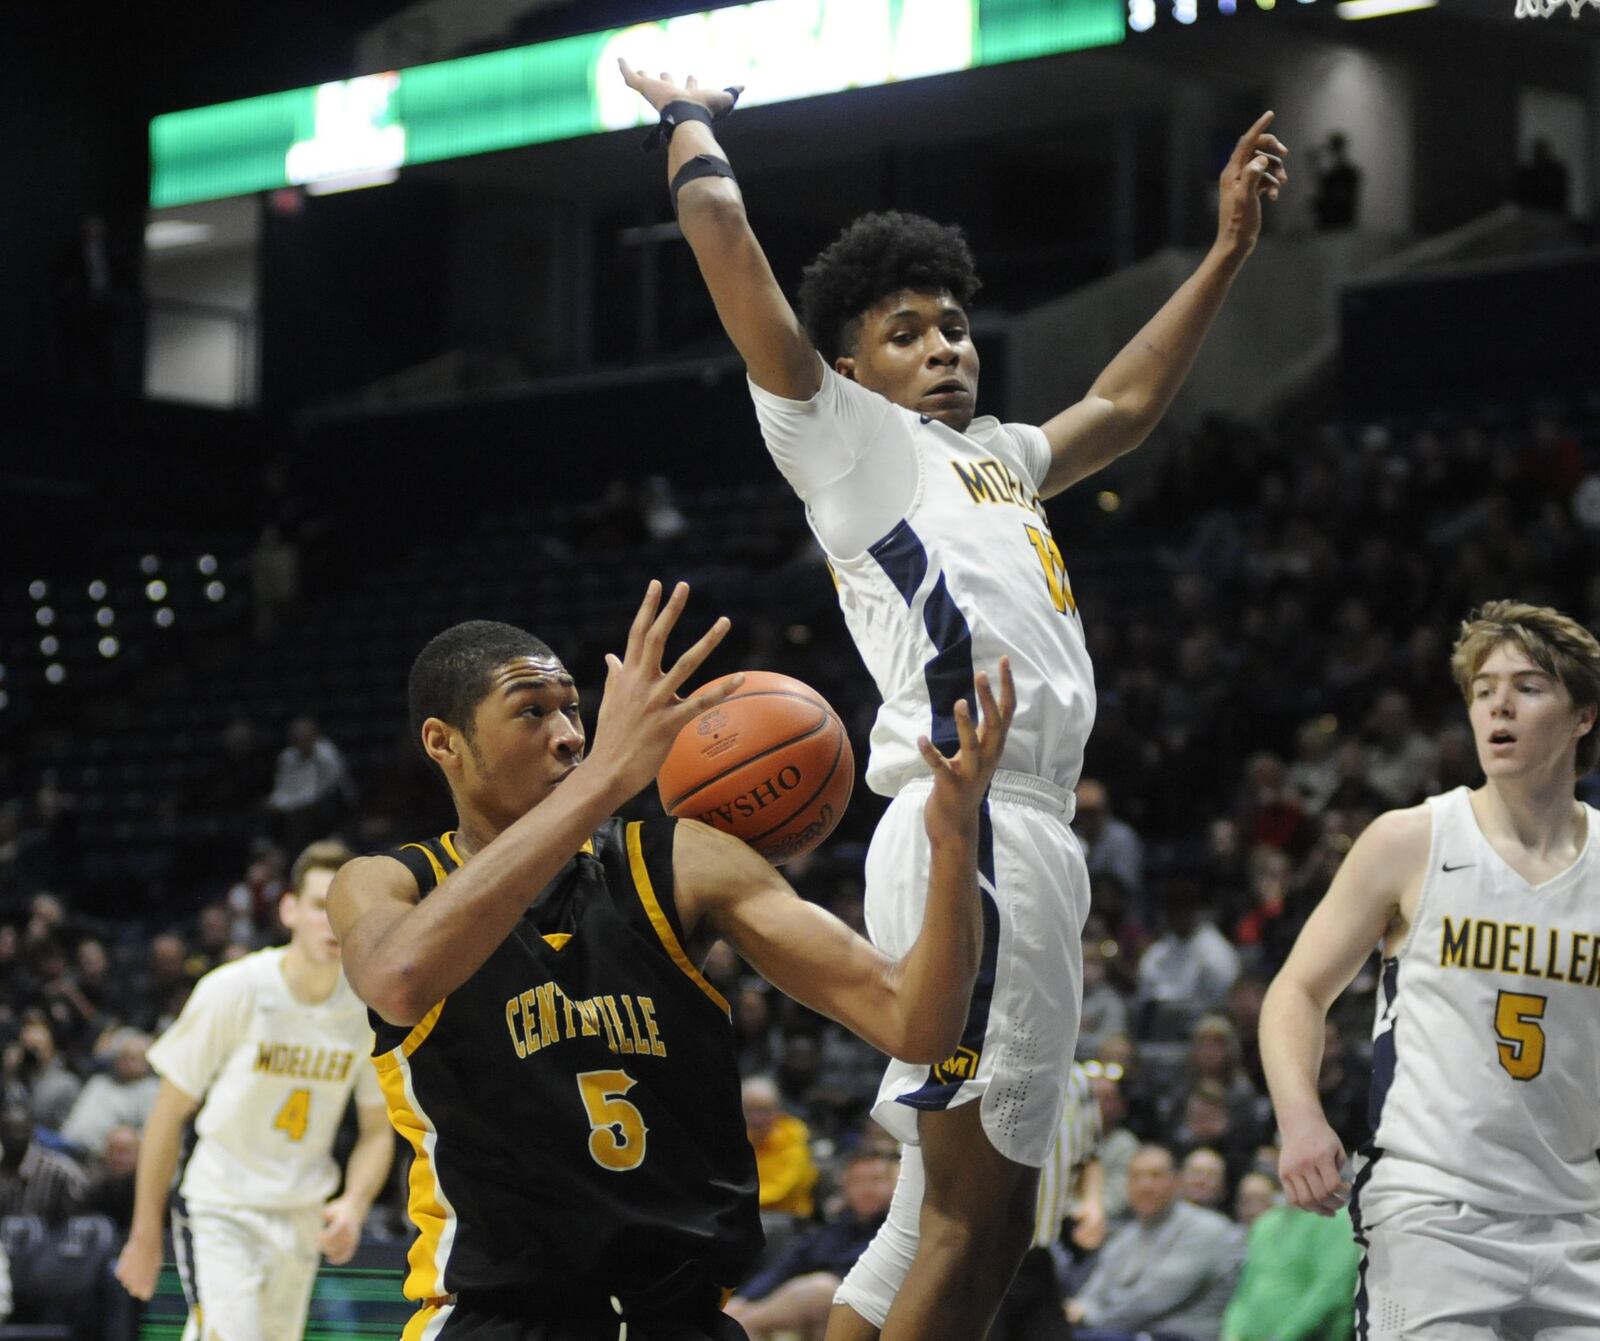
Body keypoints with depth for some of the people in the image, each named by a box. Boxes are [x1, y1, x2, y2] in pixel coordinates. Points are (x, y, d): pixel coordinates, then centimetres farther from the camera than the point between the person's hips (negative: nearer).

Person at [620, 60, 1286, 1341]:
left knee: (948, 1210, 11)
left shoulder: (992, 458, 28)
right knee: (978, 1213, -13)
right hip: (971, 835, -9)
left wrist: (1227, 249, 43)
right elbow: (727, 242, -2)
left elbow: (1124, 403, 44)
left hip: (1031, 837, 9)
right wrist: (691, 117, 15)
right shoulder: (848, 437, 5)